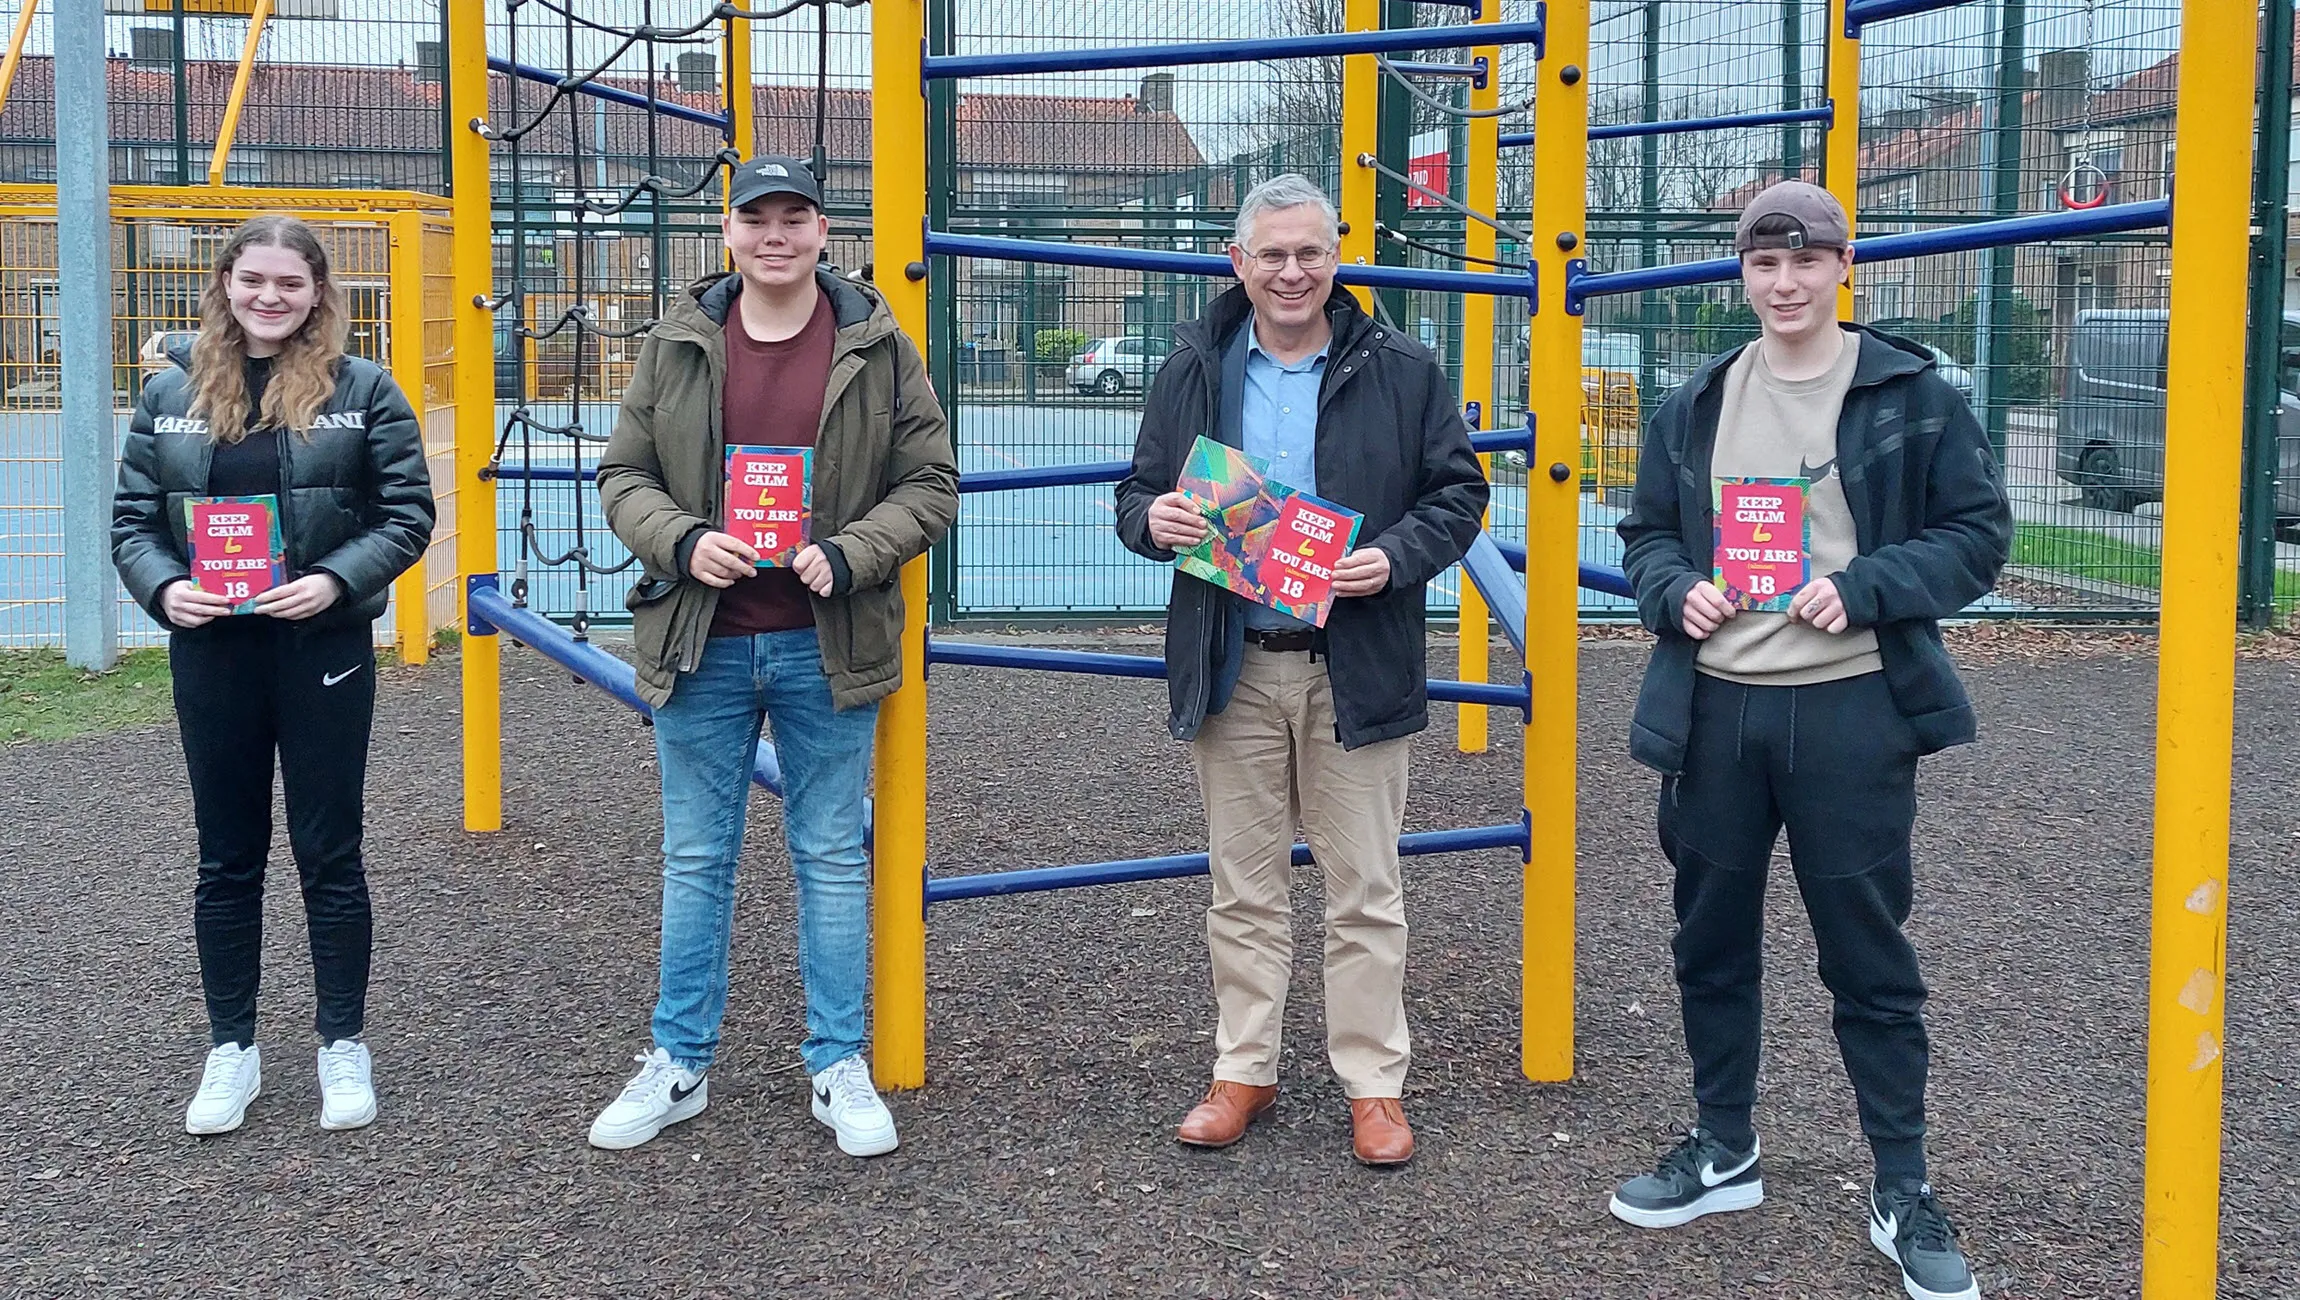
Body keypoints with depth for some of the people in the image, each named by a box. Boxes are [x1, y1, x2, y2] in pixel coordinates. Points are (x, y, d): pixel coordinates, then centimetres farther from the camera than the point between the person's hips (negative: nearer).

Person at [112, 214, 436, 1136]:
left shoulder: (362, 389, -2)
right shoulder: (173, 393, 5)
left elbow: (407, 513, -4)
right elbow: (132, 516, 6)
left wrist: (336, 581, -18)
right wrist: (163, 587, -13)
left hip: (323, 650, -2)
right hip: (211, 653, 2)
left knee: (330, 853, 7)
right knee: (227, 858, 11)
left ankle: (344, 1045, 19)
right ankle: (231, 1050, 23)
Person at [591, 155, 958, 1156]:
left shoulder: (878, 349, -1)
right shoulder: (677, 347, 3)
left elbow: (930, 484, 0)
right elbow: (623, 475, 7)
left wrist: (847, 555, -16)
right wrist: (682, 542, -13)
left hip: (825, 648, -1)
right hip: (701, 647, 1)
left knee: (833, 858, 8)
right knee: (695, 861, 11)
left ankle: (839, 1066, 20)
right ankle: (678, 1064, 22)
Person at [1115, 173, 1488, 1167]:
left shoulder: (1401, 372, 1)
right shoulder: (1193, 371, 8)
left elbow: (1458, 491, 3)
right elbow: (1139, 491, 13)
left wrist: (1395, 557, -15)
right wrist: (1153, 519, -11)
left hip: (1357, 667, -2)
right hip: (1232, 667, 2)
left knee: (1364, 890, 4)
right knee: (1243, 888, 11)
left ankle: (1374, 1084, 15)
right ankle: (1244, 1072, 23)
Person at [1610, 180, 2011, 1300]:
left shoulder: (1911, 396, -2)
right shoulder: (1698, 406, 10)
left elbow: (1977, 533, -2)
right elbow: (1646, 530, 17)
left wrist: (1862, 588, -16)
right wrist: (1676, 591, -5)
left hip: (1850, 712, -4)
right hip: (1714, 711, 4)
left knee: (1869, 956, 3)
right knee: (1712, 943, 13)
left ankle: (1903, 1192, 16)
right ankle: (1723, 1153, 30)